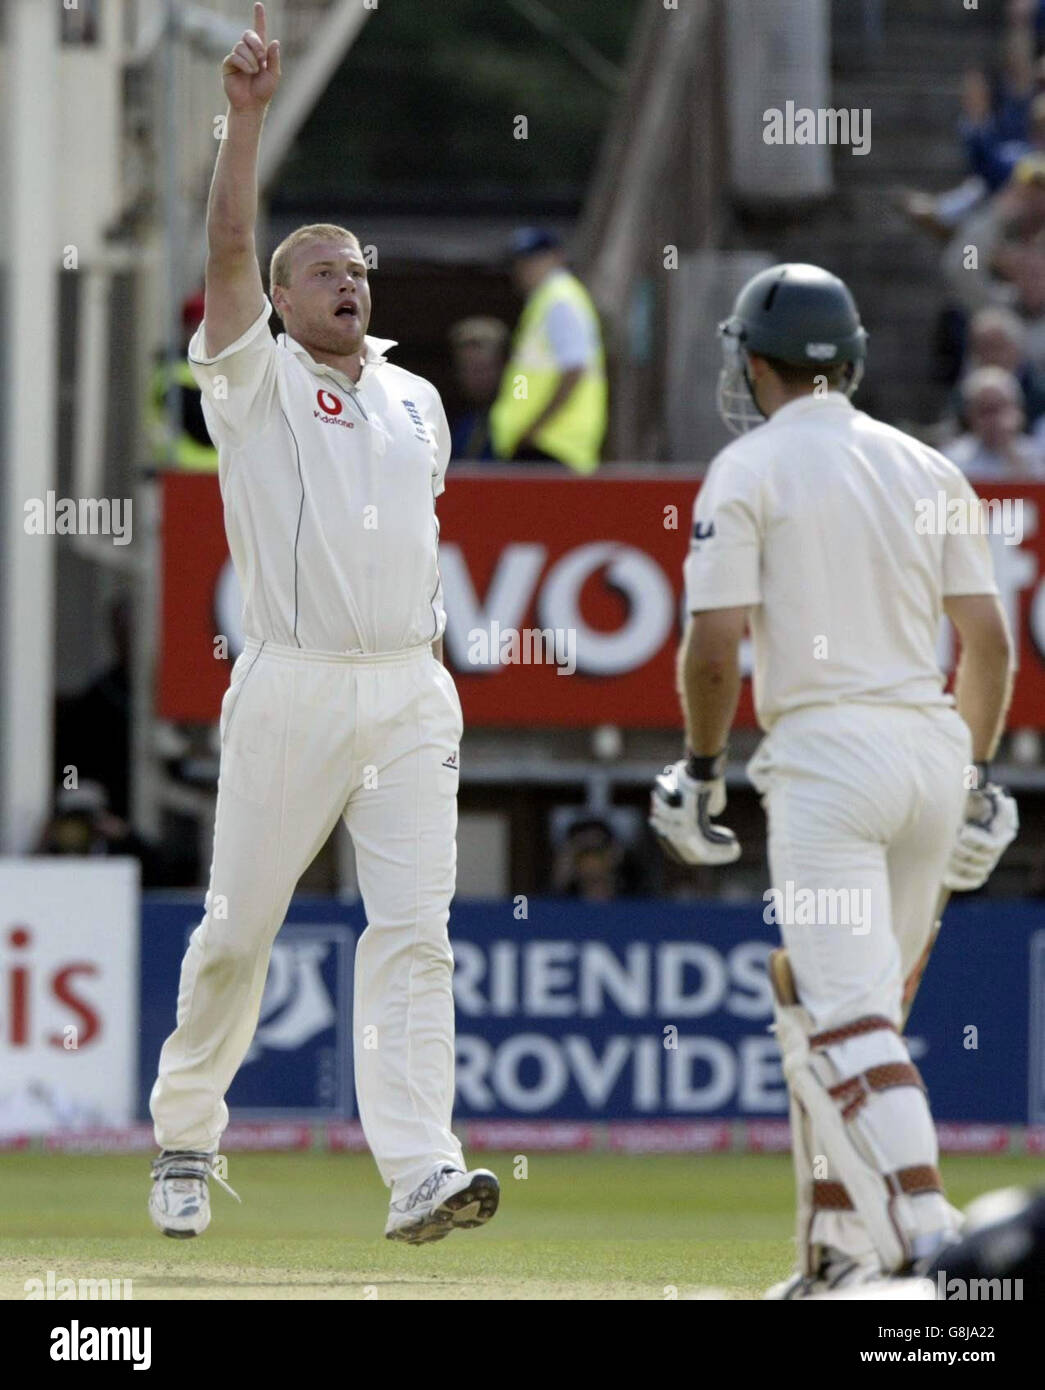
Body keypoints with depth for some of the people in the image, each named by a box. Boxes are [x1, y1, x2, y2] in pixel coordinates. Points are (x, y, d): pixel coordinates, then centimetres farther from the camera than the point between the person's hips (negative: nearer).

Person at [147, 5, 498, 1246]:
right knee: (237, 928, 4)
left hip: (410, 693, 3)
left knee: (413, 928, -9)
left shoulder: (416, 400, 17)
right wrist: (248, 114, -22)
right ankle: (186, 1139, 24)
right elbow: (228, 248, -14)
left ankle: (419, 1172, -19)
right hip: (291, 690, -3)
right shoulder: (254, 380, 1)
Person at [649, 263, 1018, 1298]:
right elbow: (988, 641, 11)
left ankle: (927, 1236, -28)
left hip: (826, 751, -6)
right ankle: (839, 1247, 17)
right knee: (834, 999, 17)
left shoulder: (748, 473, -1)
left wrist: (700, 768, 3)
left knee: (847, 1010, -12)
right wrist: (975, 778, 19)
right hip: (933, 746, 6)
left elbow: (715, 643, -9)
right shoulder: (927, 469, 14)